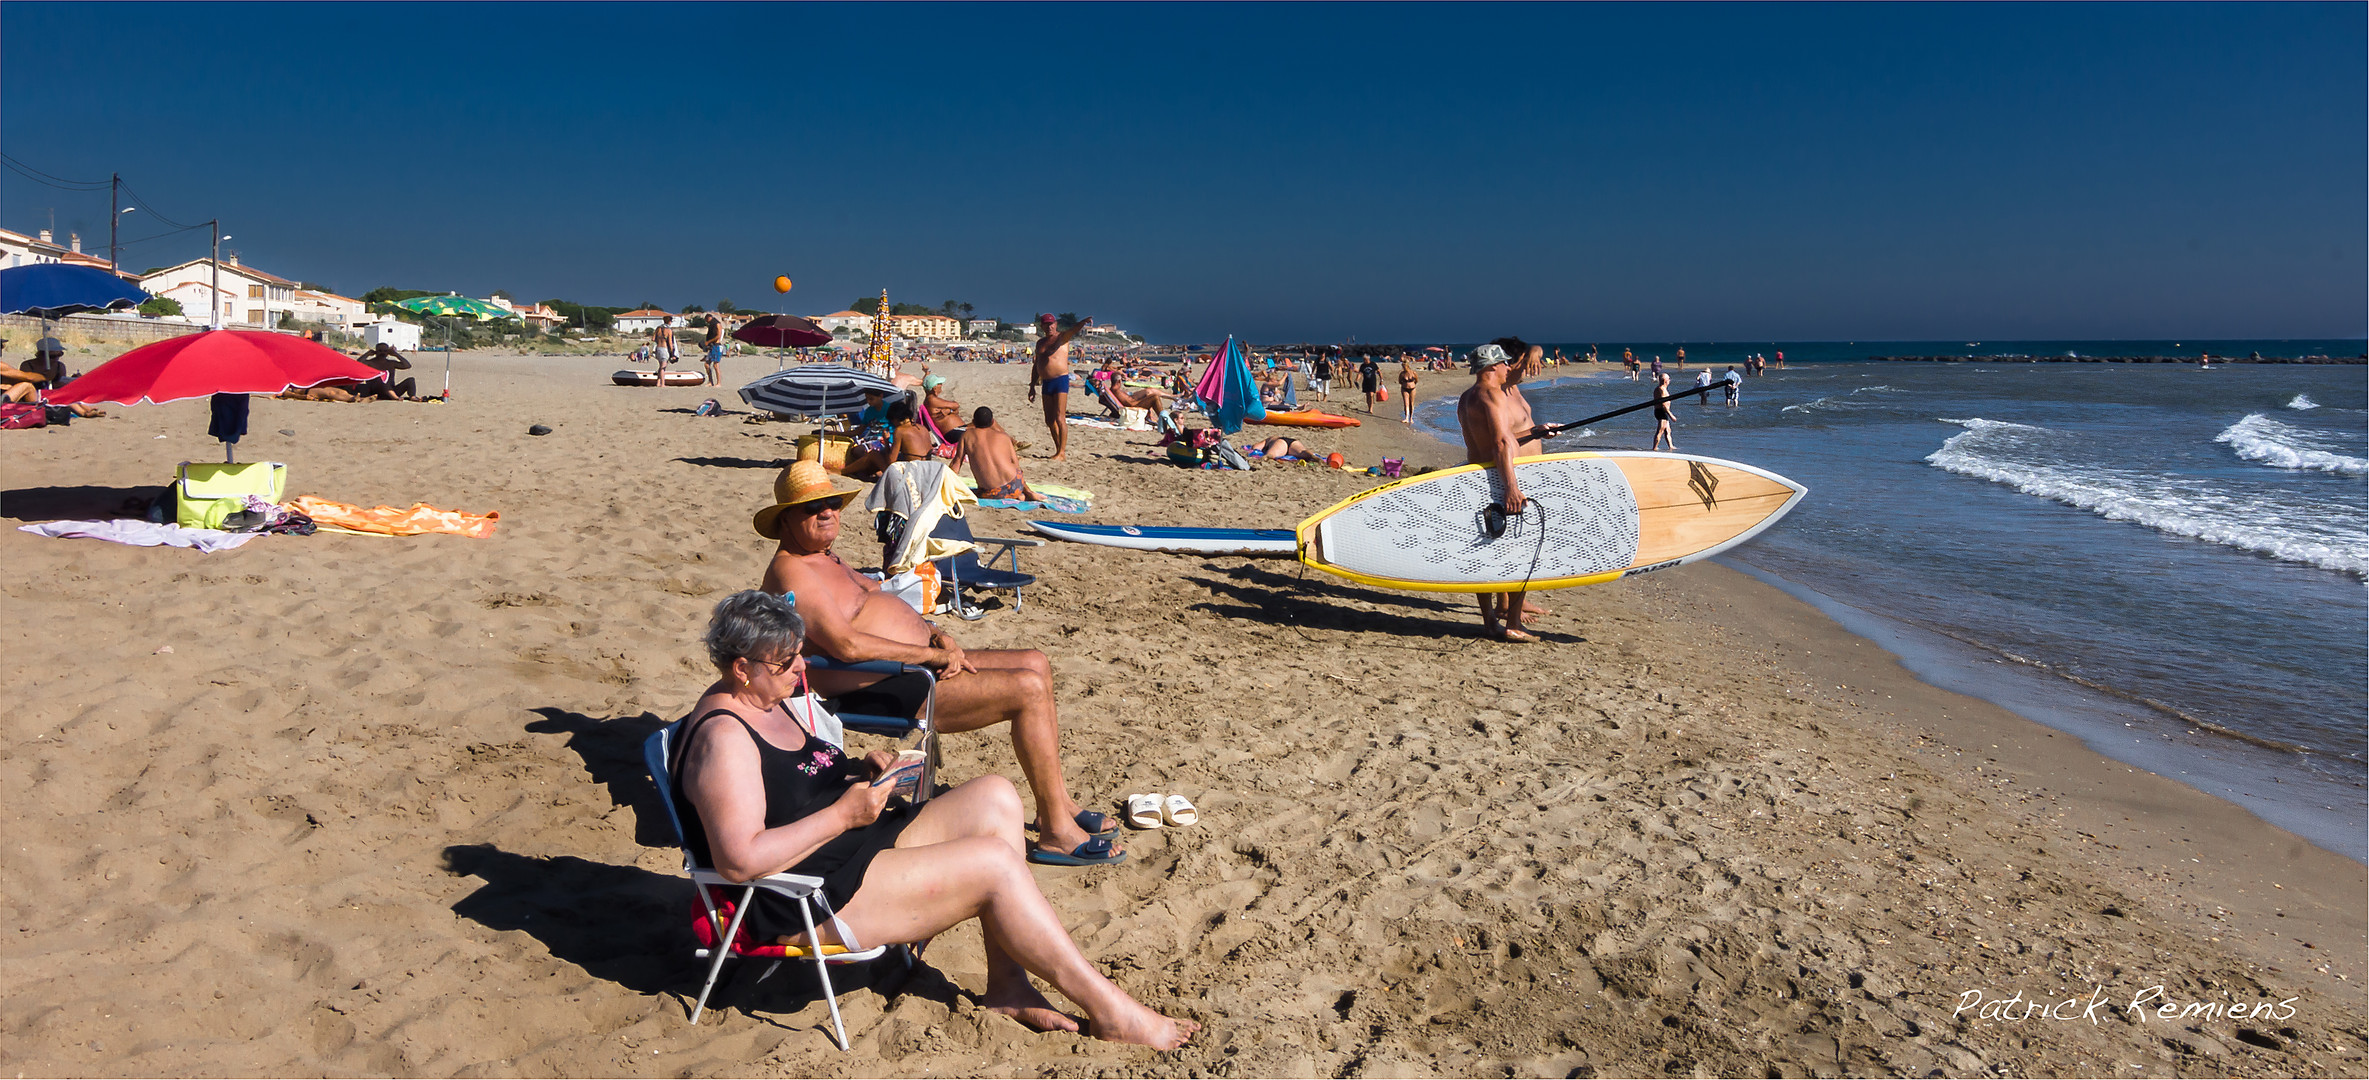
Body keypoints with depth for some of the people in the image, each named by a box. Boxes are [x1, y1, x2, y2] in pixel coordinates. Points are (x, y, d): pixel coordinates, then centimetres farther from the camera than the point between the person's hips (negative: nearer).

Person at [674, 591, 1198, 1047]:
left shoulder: (774, 702, 12)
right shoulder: (723, 738, -20)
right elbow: (740, 860, -27)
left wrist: (860, 770, 4)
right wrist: (843, 814, -22)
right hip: (808, 905, -11)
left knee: (994, 797, -1)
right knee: (995, 861, -19)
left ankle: (1007, 984, -4)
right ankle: (1107, 1010, -8)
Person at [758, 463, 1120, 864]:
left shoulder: (825, 559, 19)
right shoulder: (790, 572, -15)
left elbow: (882, 610, 22)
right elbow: (848, 645, -27)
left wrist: (936, 634, 2)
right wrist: (934, 654, -20)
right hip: (880, 695, -11)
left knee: (1036, 664, 10)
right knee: (1028, 688, -19)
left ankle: (1058, 804, 13)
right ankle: (1057, 833, -12)